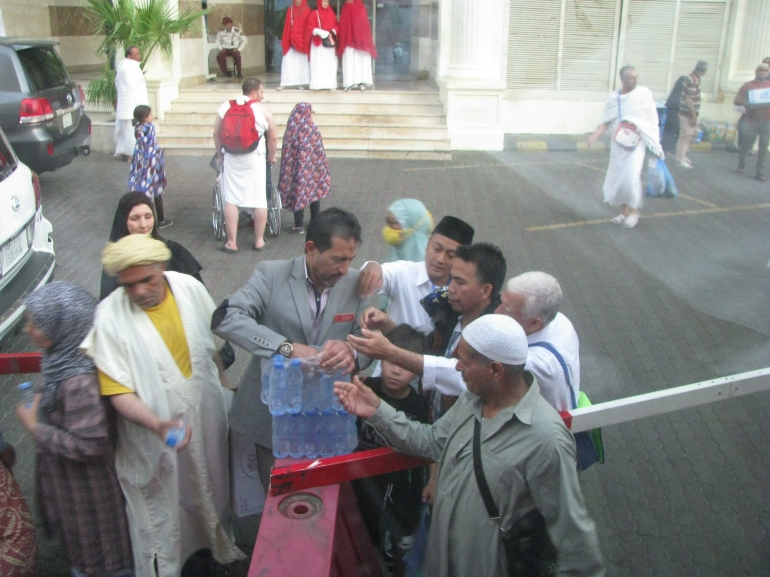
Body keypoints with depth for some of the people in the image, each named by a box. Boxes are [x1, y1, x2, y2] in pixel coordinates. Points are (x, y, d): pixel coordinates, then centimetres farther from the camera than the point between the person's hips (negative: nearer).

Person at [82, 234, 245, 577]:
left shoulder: (190, 289, -13)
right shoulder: (110, 318, -24)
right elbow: (118, 392, -21)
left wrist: (223, 382, 14)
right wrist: (159, 425, -35)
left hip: (205, 417, 4)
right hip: (153, 436, -4)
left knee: (211, 488, 27)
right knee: (162, 511, 16)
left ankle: (222, 547, 55)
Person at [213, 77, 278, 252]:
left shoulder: (225, 107, 5)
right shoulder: (263, 109, -3)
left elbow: (216, 134, 6)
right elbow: (273, 137, -1)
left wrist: (220, 155, 18)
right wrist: (272, 156, 13)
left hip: (231, 159, 2)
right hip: (255, 159, -2)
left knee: (231, 200, 5)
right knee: (259, 200, 7)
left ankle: (231, 243, 8)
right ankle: (259, 241, 14)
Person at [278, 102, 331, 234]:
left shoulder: (291, 128, -7)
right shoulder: (313, 129, -8)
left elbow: (286, 151, -4)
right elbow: (320, 152, -5)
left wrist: (289, 169, 4)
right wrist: (323, 168, 7)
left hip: (296, 167, 0)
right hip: (312, 167, 0)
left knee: (298, 193, 4)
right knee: (315, 191, 15)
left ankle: (299, 225, 4)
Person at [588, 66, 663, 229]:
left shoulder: (644, 94, -4)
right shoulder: (613, 98, 3)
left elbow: (651, 120, -1)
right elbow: (606, 122, 2)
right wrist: (594, 135, -15)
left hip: (636, 141, -3)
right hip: (618, 142, 4)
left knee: (631, 175, -16)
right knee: (618, 177, 6)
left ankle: (634, 209, 1)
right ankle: (625, 211, 21)